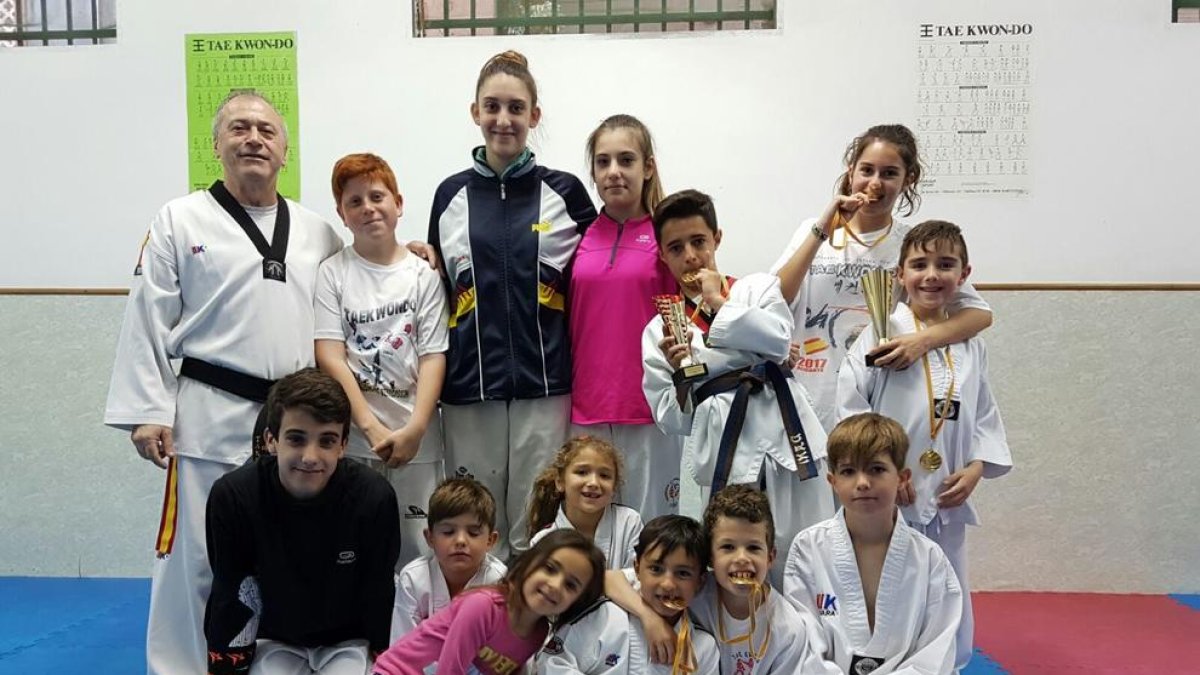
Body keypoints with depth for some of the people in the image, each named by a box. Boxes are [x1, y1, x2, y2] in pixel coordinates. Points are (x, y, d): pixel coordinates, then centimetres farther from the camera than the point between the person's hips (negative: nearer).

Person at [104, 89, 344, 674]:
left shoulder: (318, 232, 12)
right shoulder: (179, 221, 2)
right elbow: (147, 323, -1)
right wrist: (147, 411, -7)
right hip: (211, 419, -3)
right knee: (195, 558, 3)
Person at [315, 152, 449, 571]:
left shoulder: (423, 275, 6)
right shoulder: (332, 273, 4)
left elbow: (433, 357, 1)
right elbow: (329, 356, -4)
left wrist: (415, 429, -11)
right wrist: (372, 428, -12)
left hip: (415, 436, 1)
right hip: (352, 436, 0)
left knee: (417, 549, 4)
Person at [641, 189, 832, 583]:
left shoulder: (757, 288, 12)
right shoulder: (659, 330, 13)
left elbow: (779, 339, -10)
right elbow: (673, 421, 10)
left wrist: (718, 302, -3)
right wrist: (679, 373, -9)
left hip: (782, 430, 0)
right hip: (722, 450, 0)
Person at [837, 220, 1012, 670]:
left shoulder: (970, 345, 7)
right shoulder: (883, 333, -9)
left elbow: (984, 415, 13)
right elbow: (850, 403, -13)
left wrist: (976, 468, -2)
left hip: (947, 500, 5)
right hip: (885, 498, -5)